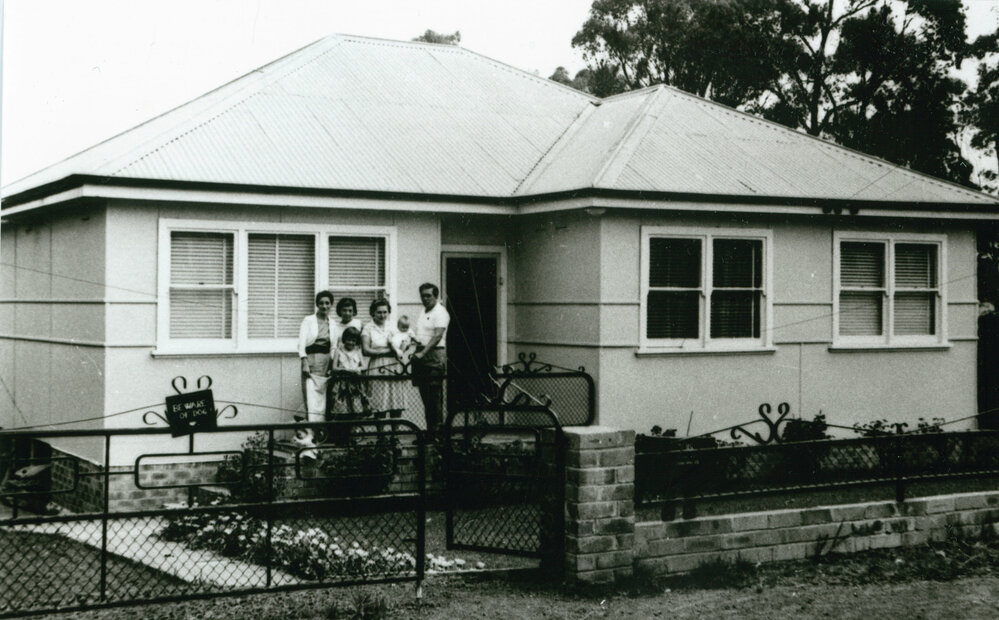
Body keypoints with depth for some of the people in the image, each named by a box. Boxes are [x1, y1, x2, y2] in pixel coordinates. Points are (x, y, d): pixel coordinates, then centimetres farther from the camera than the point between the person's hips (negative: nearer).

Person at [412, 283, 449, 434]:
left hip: (434, 355, -9)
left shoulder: (440, 312, -8)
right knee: (425, 395, 9)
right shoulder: (424, 312, 19)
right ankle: (429, 429, 14)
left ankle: (436, 430, -6)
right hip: (421, 355, 9)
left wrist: (423, 353, -25)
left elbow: (437, 336, -18)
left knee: (435, 396, -8)